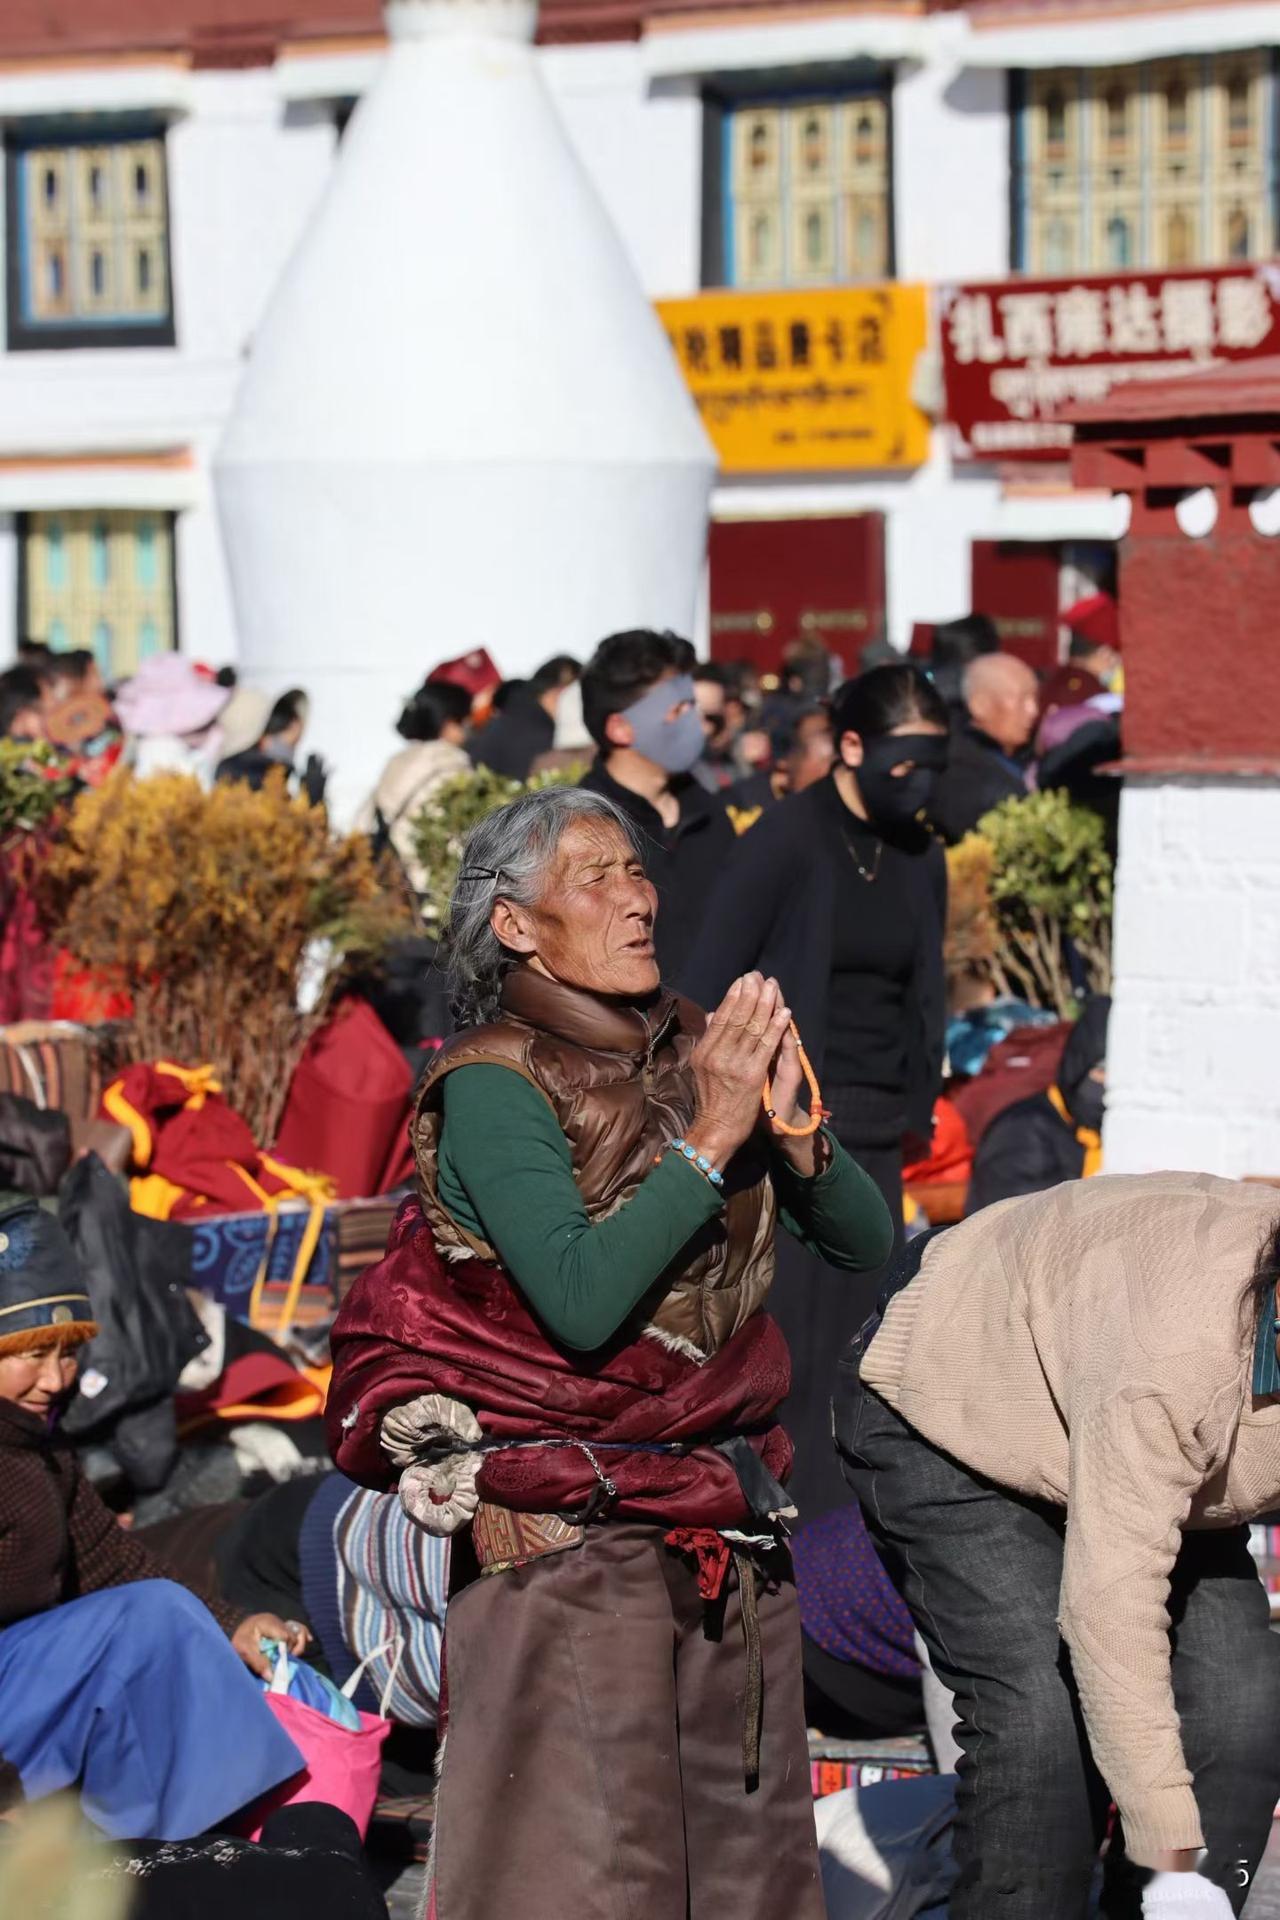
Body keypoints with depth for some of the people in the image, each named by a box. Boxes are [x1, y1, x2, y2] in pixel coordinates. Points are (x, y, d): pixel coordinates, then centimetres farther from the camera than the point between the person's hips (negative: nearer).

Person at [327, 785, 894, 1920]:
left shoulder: (690, 1054, 9)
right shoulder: (493, 1085, -8)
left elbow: (864, 1244, 10)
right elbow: (585, 1300, -21)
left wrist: (793, 1126, -8)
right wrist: (712, 1137, -17)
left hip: (731, 1536, 6)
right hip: (570, 1536, -6)